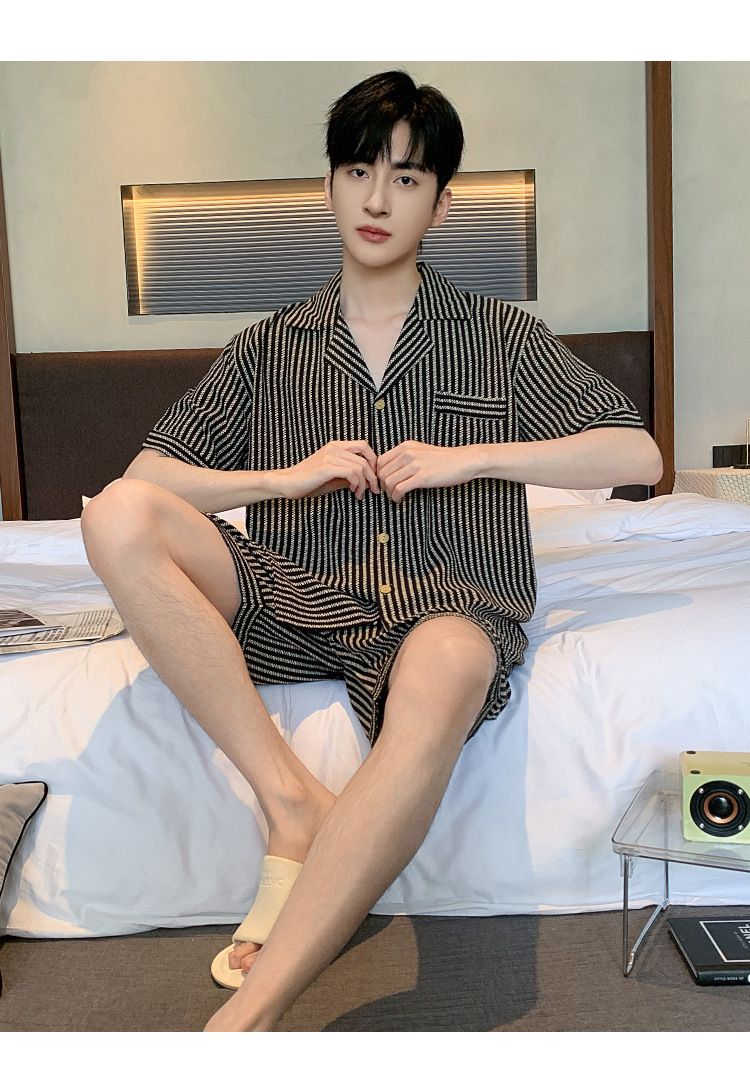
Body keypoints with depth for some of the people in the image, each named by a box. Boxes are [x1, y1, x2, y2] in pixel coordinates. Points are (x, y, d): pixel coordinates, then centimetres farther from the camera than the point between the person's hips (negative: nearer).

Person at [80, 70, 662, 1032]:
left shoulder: (501, 338, 14)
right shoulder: (271, 347, 16)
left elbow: (638, 456, 6)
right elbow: (143, 477, 11)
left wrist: (468, 457, -4)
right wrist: (289, 477, -4)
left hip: (446, 600, -2)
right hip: (295, 595, 3)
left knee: (442, 678, -40)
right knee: (118, 517, -22)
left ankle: (248, 1013, -38)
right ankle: (295, 803, -23)